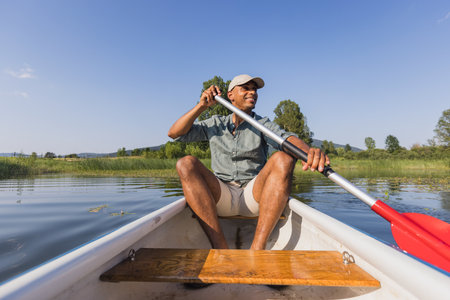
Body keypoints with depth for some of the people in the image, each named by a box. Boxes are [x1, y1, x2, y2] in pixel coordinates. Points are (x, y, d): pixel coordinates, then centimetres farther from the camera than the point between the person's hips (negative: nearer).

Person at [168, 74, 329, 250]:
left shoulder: (262, 124, 13)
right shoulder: (215, 124, 17)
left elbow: (286, 137, -9)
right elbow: (174, 133, 11)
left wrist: (309, 151, -32)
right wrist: (202, 105, 2)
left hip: (254, 196, 0)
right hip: (220, 197, 1)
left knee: (283, 158, -26)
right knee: (186, 164, -23)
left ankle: (257, 249, -32)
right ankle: (220, 248, -30)